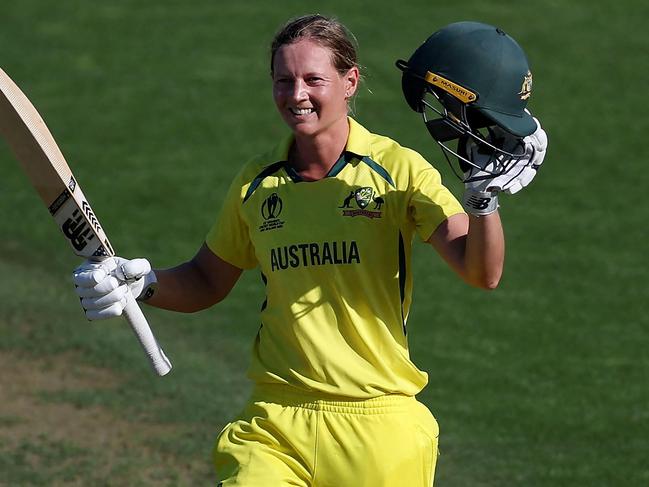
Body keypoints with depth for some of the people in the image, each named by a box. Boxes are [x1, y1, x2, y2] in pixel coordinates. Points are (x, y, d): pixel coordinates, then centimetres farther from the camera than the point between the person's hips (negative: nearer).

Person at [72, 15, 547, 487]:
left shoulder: (397, 169, -4)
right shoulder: (257, 183, 7)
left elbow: (481, 272, -13)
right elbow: (208, 281, 21)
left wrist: (486, 195, -30)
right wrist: (144, 283, 2)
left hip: (380, 430, -2)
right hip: (274, 427, 2)